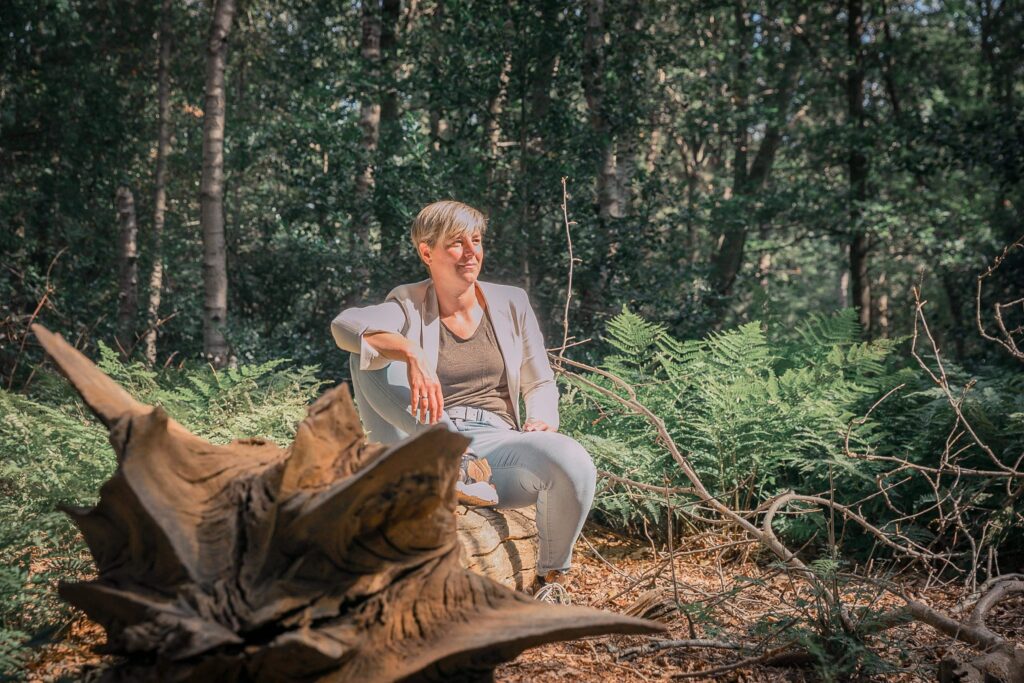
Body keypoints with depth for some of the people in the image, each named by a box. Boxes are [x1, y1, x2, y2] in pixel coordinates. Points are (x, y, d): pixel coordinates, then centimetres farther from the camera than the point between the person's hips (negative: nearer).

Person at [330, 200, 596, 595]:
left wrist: (542, 420, -10)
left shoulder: (510, 303, 11)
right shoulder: (409, 305, 3)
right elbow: (344, 325, -18)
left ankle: (552, 578, -7)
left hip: (497, 442, 2)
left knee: (574, 463, -31)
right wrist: (411, 354, -36)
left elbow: (540, 383, 14)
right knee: (370, 353, -20)